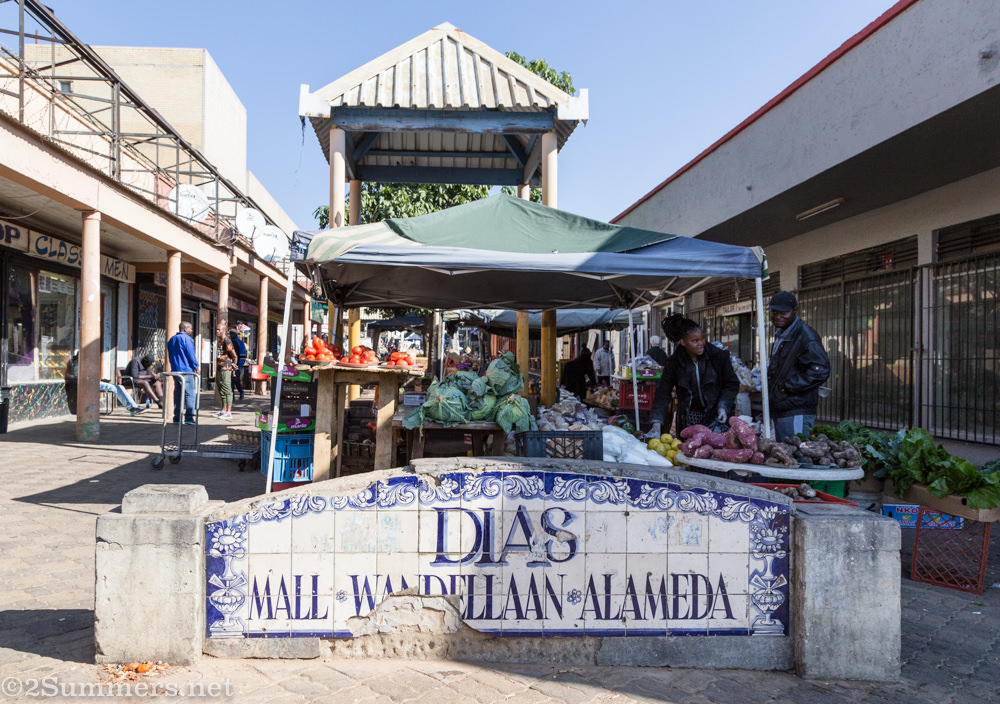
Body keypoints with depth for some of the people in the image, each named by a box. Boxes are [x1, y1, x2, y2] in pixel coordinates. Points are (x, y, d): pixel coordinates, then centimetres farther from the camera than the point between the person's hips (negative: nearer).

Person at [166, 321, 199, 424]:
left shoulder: (171, 340, 17)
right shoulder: (187, 339, -9)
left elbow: (169, 355, 22)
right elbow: (191, 354, -11)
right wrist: (195, 367, 0)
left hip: (175, 370, 8)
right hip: (186, 370, -8)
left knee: (177, 393, 10)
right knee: (190, 394, -6)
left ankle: (177, 417, 8)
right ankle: (189, 417, -12)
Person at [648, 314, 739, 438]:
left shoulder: (718, 356, -5)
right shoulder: (674, 362, -5)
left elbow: (732, 384, 5)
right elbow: (663, 393, -7)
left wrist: (723, 406, -11)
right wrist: (657, 422, -18)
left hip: (715, 416, -1)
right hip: (688, 420, 1)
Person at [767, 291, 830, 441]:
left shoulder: (806, 336, -15)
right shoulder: (781, 336, 17)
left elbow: (820, 371, -23)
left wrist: (788, 386, -19)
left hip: (797, 413, -10)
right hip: (779, 411, 10)